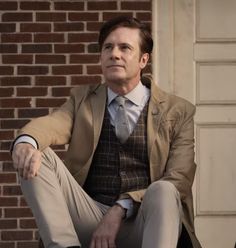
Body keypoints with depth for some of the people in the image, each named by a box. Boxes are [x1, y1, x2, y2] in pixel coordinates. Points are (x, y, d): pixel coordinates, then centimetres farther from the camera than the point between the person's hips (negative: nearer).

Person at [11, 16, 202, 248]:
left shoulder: (179, 111, 7)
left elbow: (178, 179, -3)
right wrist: (26, 141, -33)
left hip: (142, 221, -2)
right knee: (36, 157, -18)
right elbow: (52, 123, -7)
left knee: (163, 190, -35)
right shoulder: (82, 98, 15)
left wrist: (121, 210, -17)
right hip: (89, 218, 3)